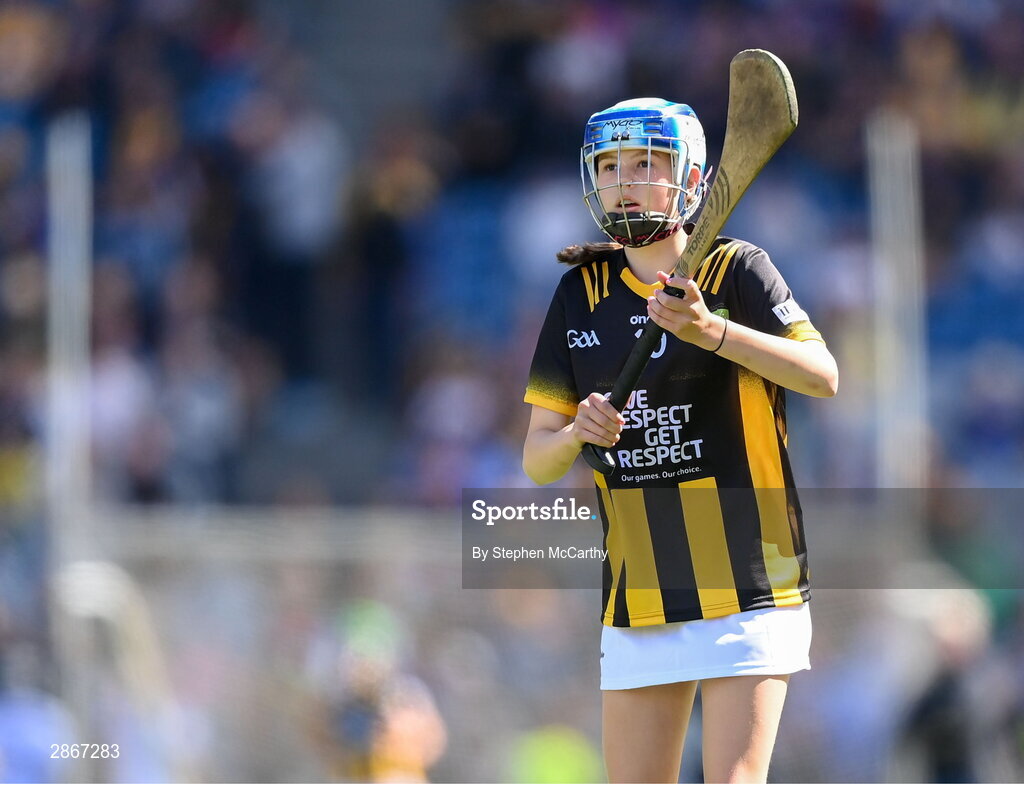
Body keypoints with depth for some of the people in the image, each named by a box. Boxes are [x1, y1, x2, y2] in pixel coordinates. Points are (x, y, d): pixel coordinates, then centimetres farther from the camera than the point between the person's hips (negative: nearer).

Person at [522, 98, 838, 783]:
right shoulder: (582, 295, 9)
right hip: (639, 593, 5)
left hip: (748, 583, -5)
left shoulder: (735, 271, -3)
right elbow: (537, 461, 7)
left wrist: (711, 330, -31)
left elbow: (823, 376, -18)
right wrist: (574, 435, -16)